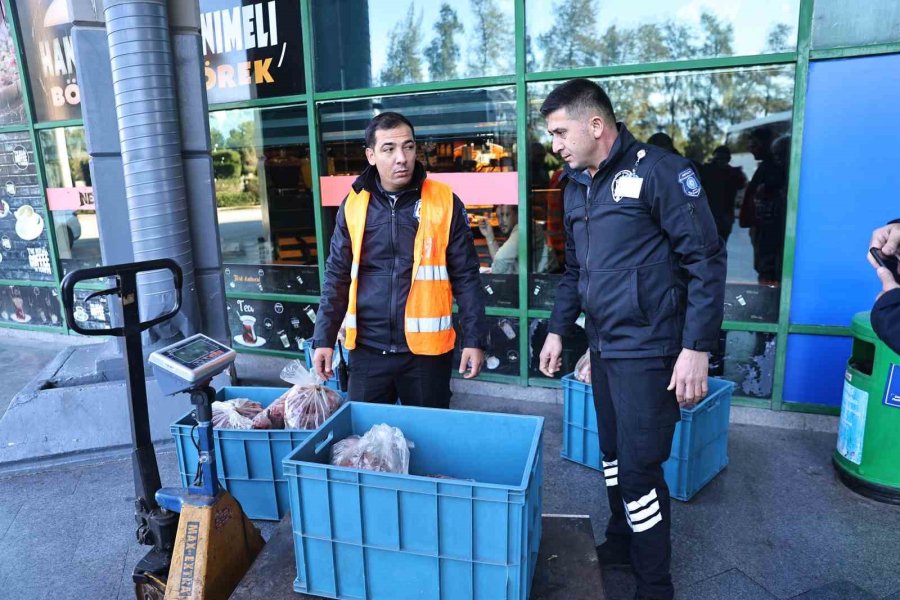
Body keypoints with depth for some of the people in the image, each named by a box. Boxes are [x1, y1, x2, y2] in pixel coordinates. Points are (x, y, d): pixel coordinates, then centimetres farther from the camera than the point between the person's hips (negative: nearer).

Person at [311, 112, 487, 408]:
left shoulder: (444, 202, -5)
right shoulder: (353, 205, 1)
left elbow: (465, 276, -2)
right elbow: (337, 277, 6)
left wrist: (474, 339, -5)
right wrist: (324, 339, 2)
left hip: (426, 349, -1)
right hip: (367, 349, 2)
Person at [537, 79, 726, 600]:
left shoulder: (659, 170, -12)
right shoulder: (577, 187, 11)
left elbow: (707, 260, -14)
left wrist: (697, 348, -17)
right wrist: (558, 330, 18)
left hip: (646, 350, -7)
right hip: (603, 347, 7)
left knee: (639, 468, -2)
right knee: (613, 456, 18)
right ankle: (621, 544, 39)